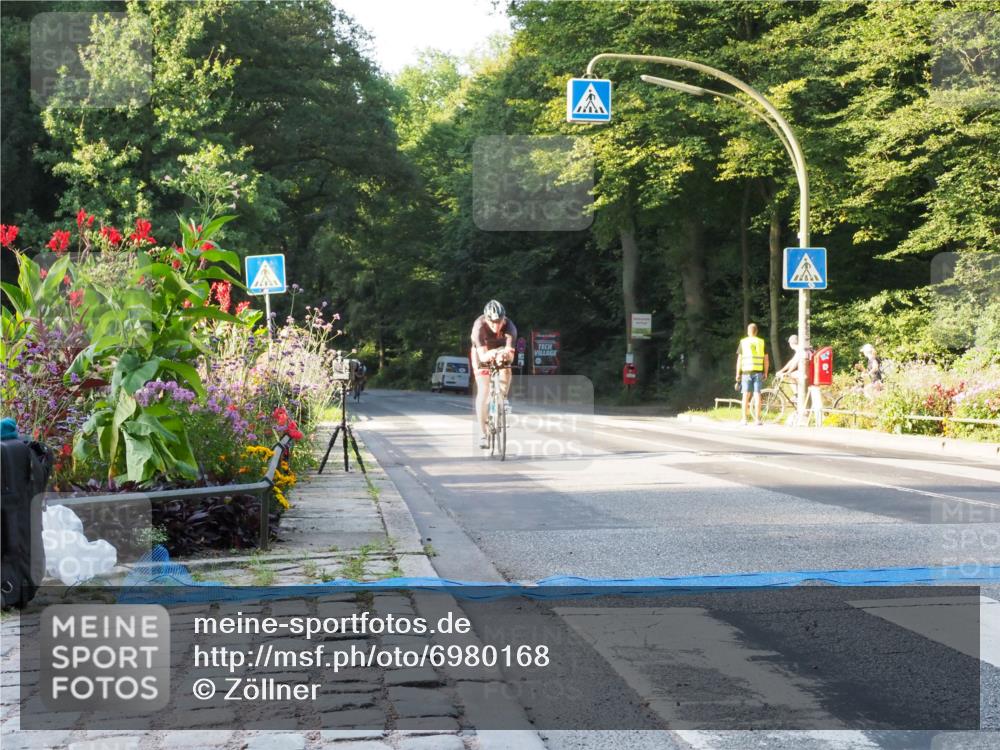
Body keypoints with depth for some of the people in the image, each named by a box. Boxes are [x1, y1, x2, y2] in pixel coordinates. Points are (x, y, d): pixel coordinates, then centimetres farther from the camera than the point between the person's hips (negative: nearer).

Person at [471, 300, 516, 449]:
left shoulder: (509, 327, -31)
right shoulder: (479, 326, -35)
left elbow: (511, 355, -39)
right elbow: (482, 356, -41)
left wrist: (505, 354, -62)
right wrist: (489, 355, -63)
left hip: (500, 350, 2)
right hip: (483, 353, -2)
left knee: (506, 369, -32)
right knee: (483, 391, -13)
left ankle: (503, 397, -6)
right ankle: (483, 434, -9)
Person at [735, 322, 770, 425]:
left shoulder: (743, 342, 1)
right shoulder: (762, 342, 5)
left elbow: (739, 359, 0)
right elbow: (766, 359, 5)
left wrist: (738, 373, 5)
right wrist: (765, 373, 13)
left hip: (746, 371, -1)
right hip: (758, 371, 1)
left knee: (746, 395, 3)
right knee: (757, 395, 2)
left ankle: (744, 419, 3)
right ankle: (757, 419, 0)